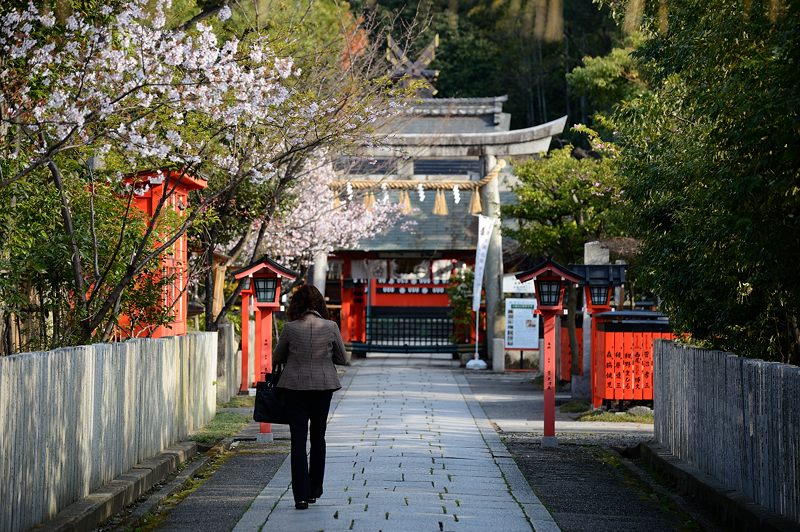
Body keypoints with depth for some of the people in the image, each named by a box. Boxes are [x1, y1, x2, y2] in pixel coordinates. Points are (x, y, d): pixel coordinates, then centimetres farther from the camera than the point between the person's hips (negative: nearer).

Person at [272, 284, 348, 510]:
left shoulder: (290, 328, -8)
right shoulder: (331, 327, -6)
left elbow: (276, 358, 5)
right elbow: (343, 359, 4)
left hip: (295, 387, -2)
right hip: (323, 386, 2)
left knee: (298, 440, 0)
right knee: (318, 438, 17)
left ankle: (301, 495, -8)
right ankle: (314, 491, 24)